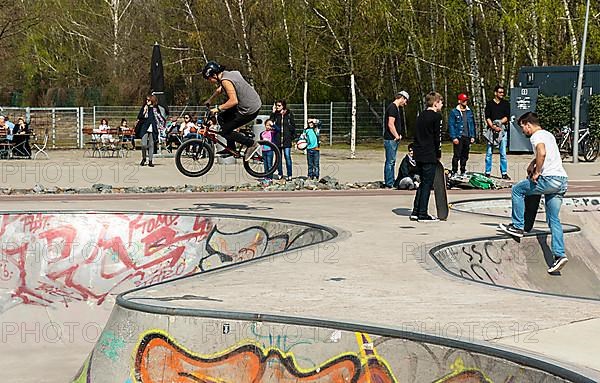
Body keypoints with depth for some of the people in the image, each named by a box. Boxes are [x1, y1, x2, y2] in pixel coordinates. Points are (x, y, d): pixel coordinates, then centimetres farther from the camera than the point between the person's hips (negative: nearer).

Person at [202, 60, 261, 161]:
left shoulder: (226, 81, -21)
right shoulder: (228, 74, 10)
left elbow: (233, 101, -29)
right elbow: (220, 89, 30)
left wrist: (218, 108, -20)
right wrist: (209, 100, 36)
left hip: (249, 110, -10)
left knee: (225, 132, -1)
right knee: (221, 117, 17)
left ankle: (252, 144, 4)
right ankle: (231, 147, 21)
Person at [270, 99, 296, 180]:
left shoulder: (289, 114, 5)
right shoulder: (275, 114, 7)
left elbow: (293, 125, 9)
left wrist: (293, 136, 1)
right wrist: (273, 112, -10)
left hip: (287, 139, -2)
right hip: (277, 139, 2)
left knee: (287, 156, -6)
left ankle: (289, 175, -3)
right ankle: (280, 174, 13)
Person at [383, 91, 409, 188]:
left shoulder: (397, 108, 18)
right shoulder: (392, 108, -14)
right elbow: (390, 124, -21)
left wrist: (398, 135, 14)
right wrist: (397, 136, -14)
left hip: (394, 139, 10)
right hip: (390, 139, -10)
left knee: (391, 161, 12)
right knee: (390, 161, -7)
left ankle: (389, 182, 17)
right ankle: (389, 183, -6)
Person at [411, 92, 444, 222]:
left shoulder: (421, 115, 14)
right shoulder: (436, 116, -10)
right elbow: (437, 137, -11)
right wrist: (438, 154, 0)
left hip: (418, 154, 8)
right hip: (429, 156, -8)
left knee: (423, 183, 16)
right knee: (427, 184, -2)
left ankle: (416, 212, 16)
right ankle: (423, 214, 0)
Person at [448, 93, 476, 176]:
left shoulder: (469, 112, 14)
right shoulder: (454, 112, -2)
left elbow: (472, 125, 18)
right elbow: (451, 125, -6)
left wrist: (472, 136, 10)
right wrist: (454, 137, -13)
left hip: (467, 137, 5)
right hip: (458, 137, -5)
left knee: (465, 156, 10)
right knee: (457, 156, -9)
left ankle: (463, 171, 19)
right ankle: (454, 172, -4)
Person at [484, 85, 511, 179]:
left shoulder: (506, 103, 11)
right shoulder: (489, 103, 8)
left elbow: (507, 117, 3)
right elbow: (487, 117, 1)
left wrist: (499, 123, -11)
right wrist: (493, 126, -14)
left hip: (502, 130, 0)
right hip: (491, 130, 0)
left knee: (503, 153, -2)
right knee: (489, 153, 1)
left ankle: (504, 173, 0)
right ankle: (487, 173, 5)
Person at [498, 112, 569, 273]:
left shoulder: (537, 136, -5)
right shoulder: (549, 135, 24)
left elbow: (542, 153, -26)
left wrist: (536, 172, -16)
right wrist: (533, 163, 30)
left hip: (549, 179, -9)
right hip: (562, 181, 9)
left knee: (517, 189, 10)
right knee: (553, 219, 8)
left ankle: (517, 226, 12)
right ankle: (559, 254, -3)